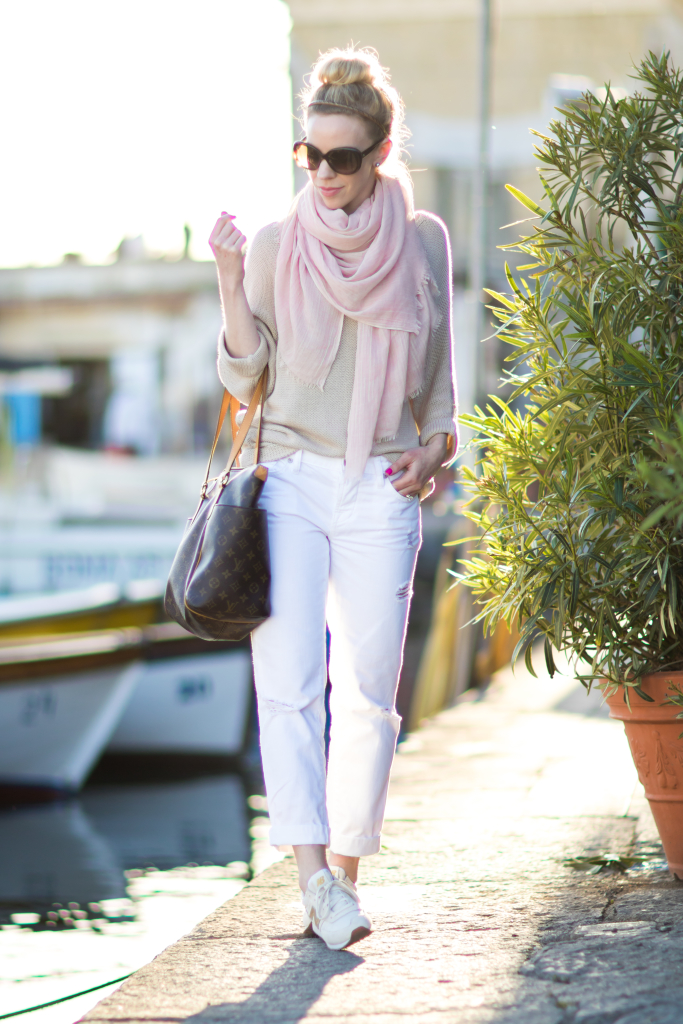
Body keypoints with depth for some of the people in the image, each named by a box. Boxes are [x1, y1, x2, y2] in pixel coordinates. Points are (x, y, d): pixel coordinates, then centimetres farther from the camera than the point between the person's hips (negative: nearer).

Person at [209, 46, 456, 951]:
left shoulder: (422, 240, 6)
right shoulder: (276, 243, 1)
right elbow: (244, 375, -1)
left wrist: (436, 444, 1)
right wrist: (230, 277, -12)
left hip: (381, 490, 1)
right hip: (289, 478, -1)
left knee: (368, 692, 1)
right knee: (288, 681, -14)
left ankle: (345, 872, 10)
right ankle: (312, 868, -16)